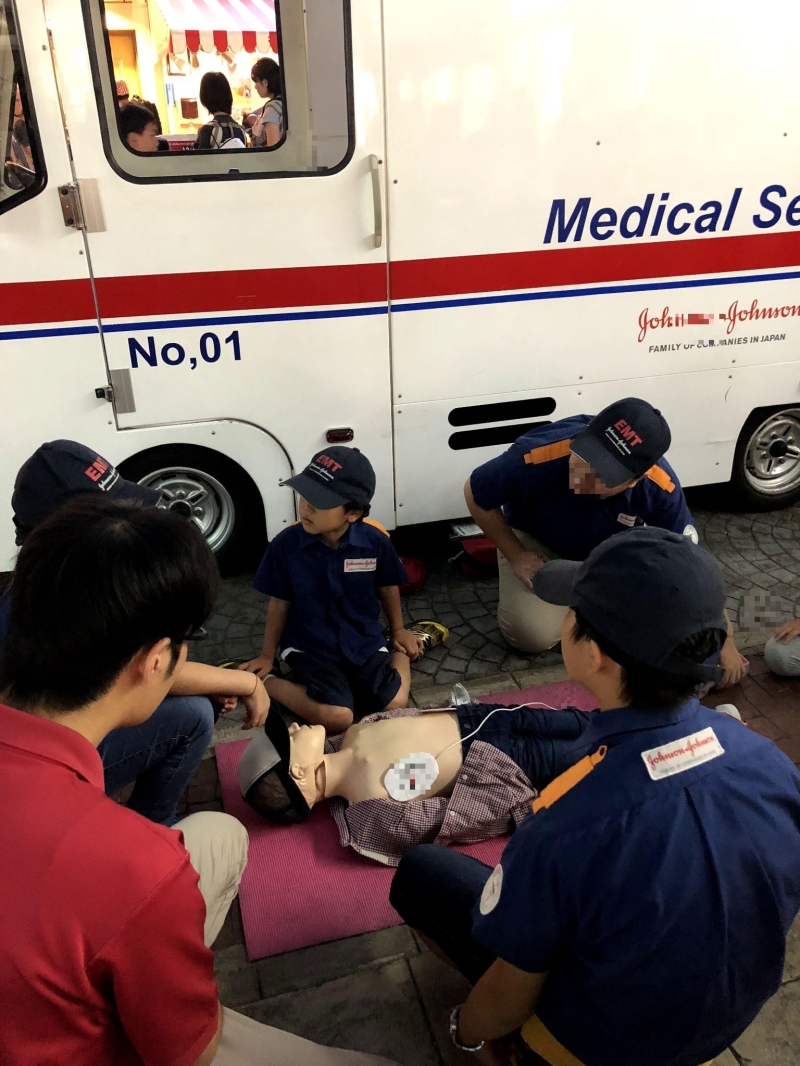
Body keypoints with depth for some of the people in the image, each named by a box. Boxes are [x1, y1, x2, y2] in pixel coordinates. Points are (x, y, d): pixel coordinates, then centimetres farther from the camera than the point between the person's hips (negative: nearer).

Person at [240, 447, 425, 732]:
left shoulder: (375, 541, -14)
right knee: (336, 717, -25)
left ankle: (401, 654, 16)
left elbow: (387, 588, 6)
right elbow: (279, 603, -1)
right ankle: (264, 683, -2)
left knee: (394, 705, -16)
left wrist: (398, 630, 19)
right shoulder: (286, 545, -16)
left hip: (365, 642, 2)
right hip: (310, 646, -2)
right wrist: (267, 655, 7)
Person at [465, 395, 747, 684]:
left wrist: (723, 643, -18)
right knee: (535, 634, -19)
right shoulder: (536, 458, -42)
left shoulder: (660, 487, -35)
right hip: (536, 541, -2)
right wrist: (516, 557, -19)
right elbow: (475, 494, -22)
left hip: (611, 547, 2)